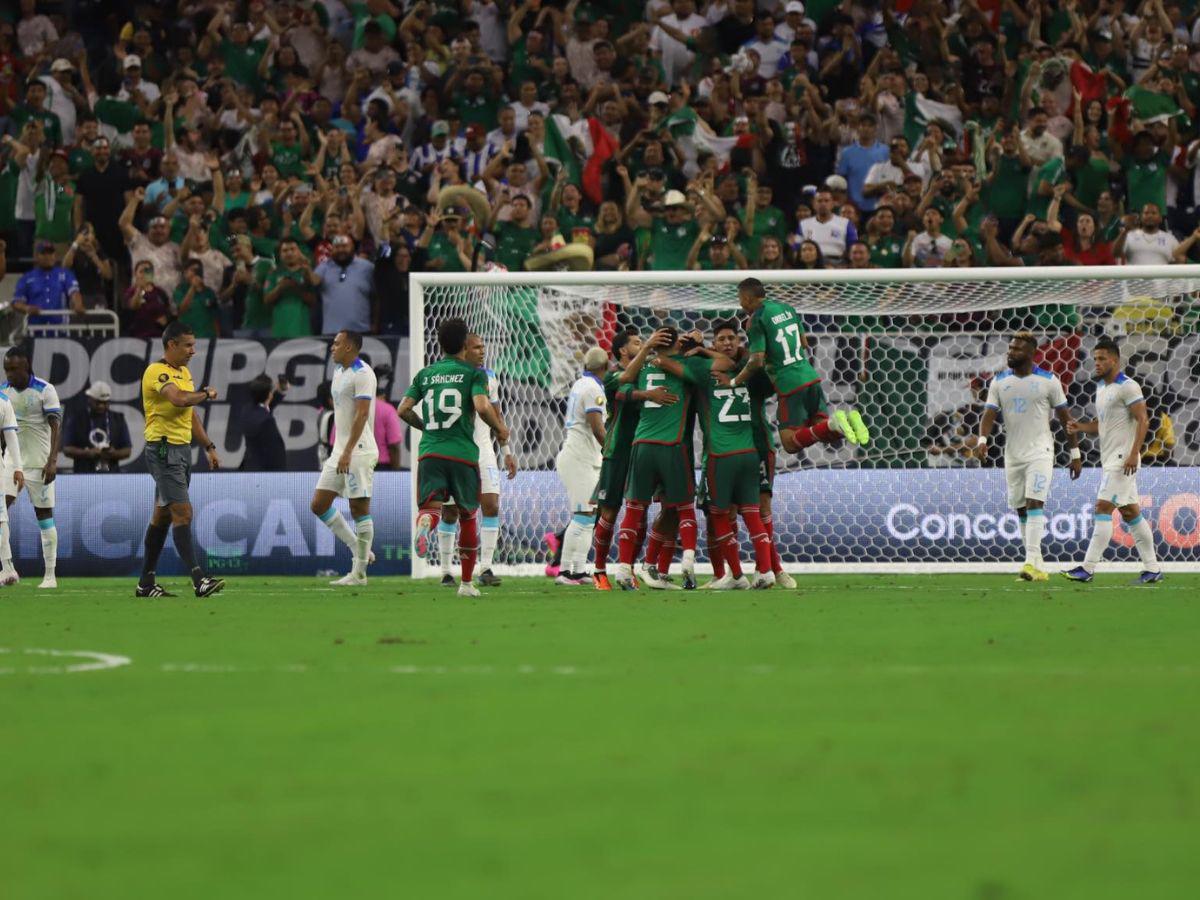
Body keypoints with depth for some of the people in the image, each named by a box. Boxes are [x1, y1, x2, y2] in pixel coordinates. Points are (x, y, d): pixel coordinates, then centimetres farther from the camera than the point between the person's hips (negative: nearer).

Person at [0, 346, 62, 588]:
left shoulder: (45, 390, -8)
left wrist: (52, 461, -20)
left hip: (39, 463, -4)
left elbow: (56, 426, -11)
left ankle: (50, 575, 6)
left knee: (44, 516, 1)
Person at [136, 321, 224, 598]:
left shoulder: (184, 373, 17)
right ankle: (198, 580, -21)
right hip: (163, 448, -10)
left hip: (182, 449, 10)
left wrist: (209, 447, 21)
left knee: (163, 515, 11)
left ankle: (146, 583, 16)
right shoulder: (157, 372, -13)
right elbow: (179, 398, -30)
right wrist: (206, 394, -13)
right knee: (183, 512, -15)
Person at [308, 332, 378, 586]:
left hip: (359, 451, -10)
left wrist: (347, 452, -25)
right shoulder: (339, 371, 16)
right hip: (340, 451, 10)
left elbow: (361, 414, -20)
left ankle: (359, 573, -1)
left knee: (359, 507, -5)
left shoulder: (362, 374, -13)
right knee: (319, 505, 6)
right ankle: (359, 550, 14)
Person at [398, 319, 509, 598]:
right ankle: (467, 583, 22)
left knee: (431, 506, -7)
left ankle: (426, 523, -48)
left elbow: (404, 409, 10)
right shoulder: (473, 373, 1)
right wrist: (500, 428, 4)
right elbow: (482, 407, -14)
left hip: (429, 452, 2)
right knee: (467, 515, 15)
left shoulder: (425, 374, 13)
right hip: (463, 453, -2)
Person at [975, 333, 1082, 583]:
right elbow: (989, 414, -3)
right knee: (1021, 510, 6)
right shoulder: (999, 382, 5)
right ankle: (1037, 568, 14)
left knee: (1035, 504, -18)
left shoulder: (1048, 381, -3)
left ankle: (1032, 563, -26)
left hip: (1039, 452, -5)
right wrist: (982, 439, -23)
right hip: (1013, 455, 5)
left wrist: (1075, 454, 3)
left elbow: (1065, 417, 3)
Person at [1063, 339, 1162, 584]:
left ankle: (1088, 568, -15)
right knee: (1130, 512, 10)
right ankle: (1152, 569, 13)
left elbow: (1143, 420, -16)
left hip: (1123, 459, -10)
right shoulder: (1101, 387, 17)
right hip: (1110, 460, 10)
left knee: (1103, 508, -13)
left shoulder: (1127, 387, -11)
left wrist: (1133, 454, -23)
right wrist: (1080, 427, 3)